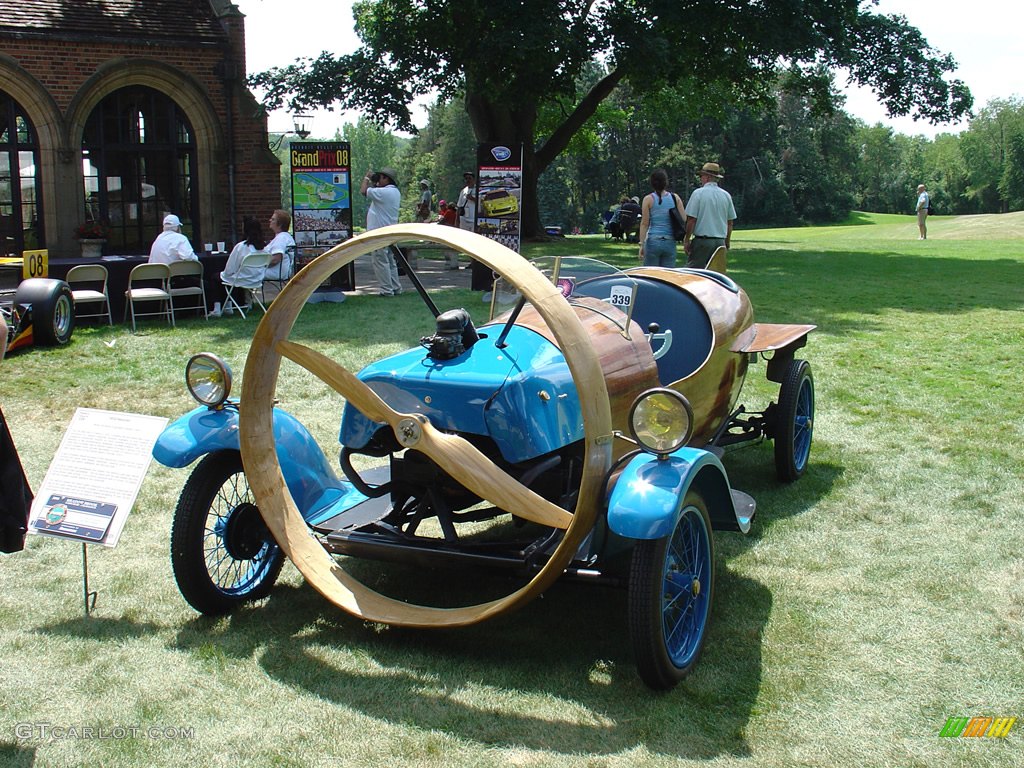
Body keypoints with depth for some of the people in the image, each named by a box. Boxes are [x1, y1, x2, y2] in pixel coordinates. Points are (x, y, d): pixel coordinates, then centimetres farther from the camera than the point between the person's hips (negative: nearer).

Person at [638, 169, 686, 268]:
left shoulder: (648, 199, -3)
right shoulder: (675, 198, 3)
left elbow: (644, 224, -5)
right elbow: (684, 220, -1)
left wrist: (641, 244, -5)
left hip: (653, 241, -2)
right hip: (670, 242, 2)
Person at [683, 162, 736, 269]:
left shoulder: (698, 193, -6)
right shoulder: (726, 195, 8)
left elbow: (691, 219, -10)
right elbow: (730, 222, 13)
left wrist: (686, 240, -2)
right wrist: (726, 243, 22)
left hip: (702, 240, -5)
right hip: (720, 242, 5)